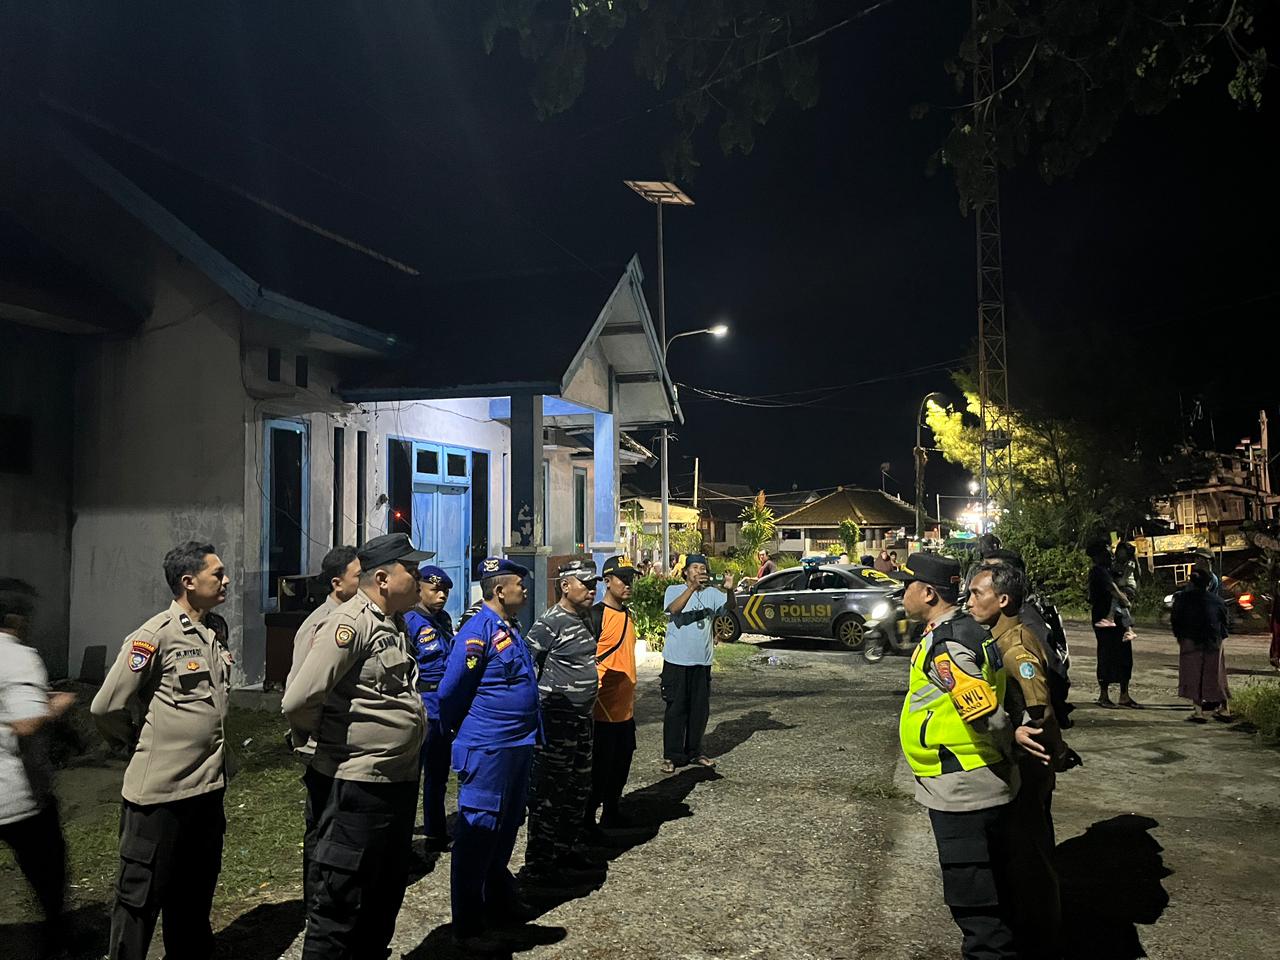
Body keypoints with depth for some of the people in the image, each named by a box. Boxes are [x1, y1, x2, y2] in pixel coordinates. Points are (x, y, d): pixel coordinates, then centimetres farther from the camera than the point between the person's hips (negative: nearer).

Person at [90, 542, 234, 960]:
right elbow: (107, 708, -13)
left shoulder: (216, 631, 7)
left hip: (208, 786, 7)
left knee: (196, 893, 20)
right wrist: (143, 747, 2)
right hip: (160, 790, -7)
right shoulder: (156, 635, -16)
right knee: (141, 896, 7)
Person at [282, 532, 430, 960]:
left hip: (400, 781, 9)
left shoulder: (393, 626, 11)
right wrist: (330, 741, -7)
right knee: (339, 907, 4)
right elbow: (298, 702, -25)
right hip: (358, 786, -9)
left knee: (386, 896, 21)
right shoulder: (350, 623, -18)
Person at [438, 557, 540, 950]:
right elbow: (450, 692, -16)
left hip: (517, 745, 9)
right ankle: (468, 925, 12)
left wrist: (529, 734, 17)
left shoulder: (511, 629, 10)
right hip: (487, 750, -9)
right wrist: (460, 731, -1)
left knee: (505, 829, 21)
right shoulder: (478, 632, -19)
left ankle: (500, 902, 36)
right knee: (477, 834, 1)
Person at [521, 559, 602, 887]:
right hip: (556, 720, -9)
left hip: (582, 718, 9)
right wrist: (536, 708, -17)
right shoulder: (549, 623, -17)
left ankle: (568, 849, 34)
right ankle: (537, 864, 9)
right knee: (548, 792, -1)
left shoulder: (585, 619, 10)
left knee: (579, 788, 18)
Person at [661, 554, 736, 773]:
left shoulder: (711, 593, 5)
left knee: (700, 709, 11)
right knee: (676, 708, 1)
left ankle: (694, 751, 26)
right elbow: (674, 609, -24)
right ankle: (671, 756, 9)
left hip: (702, 661, 4)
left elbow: (730, 606, -11)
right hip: (676, 660, -4)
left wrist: (729, 589, -32)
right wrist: (693, 587, -36)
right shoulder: (674, 590, -4)